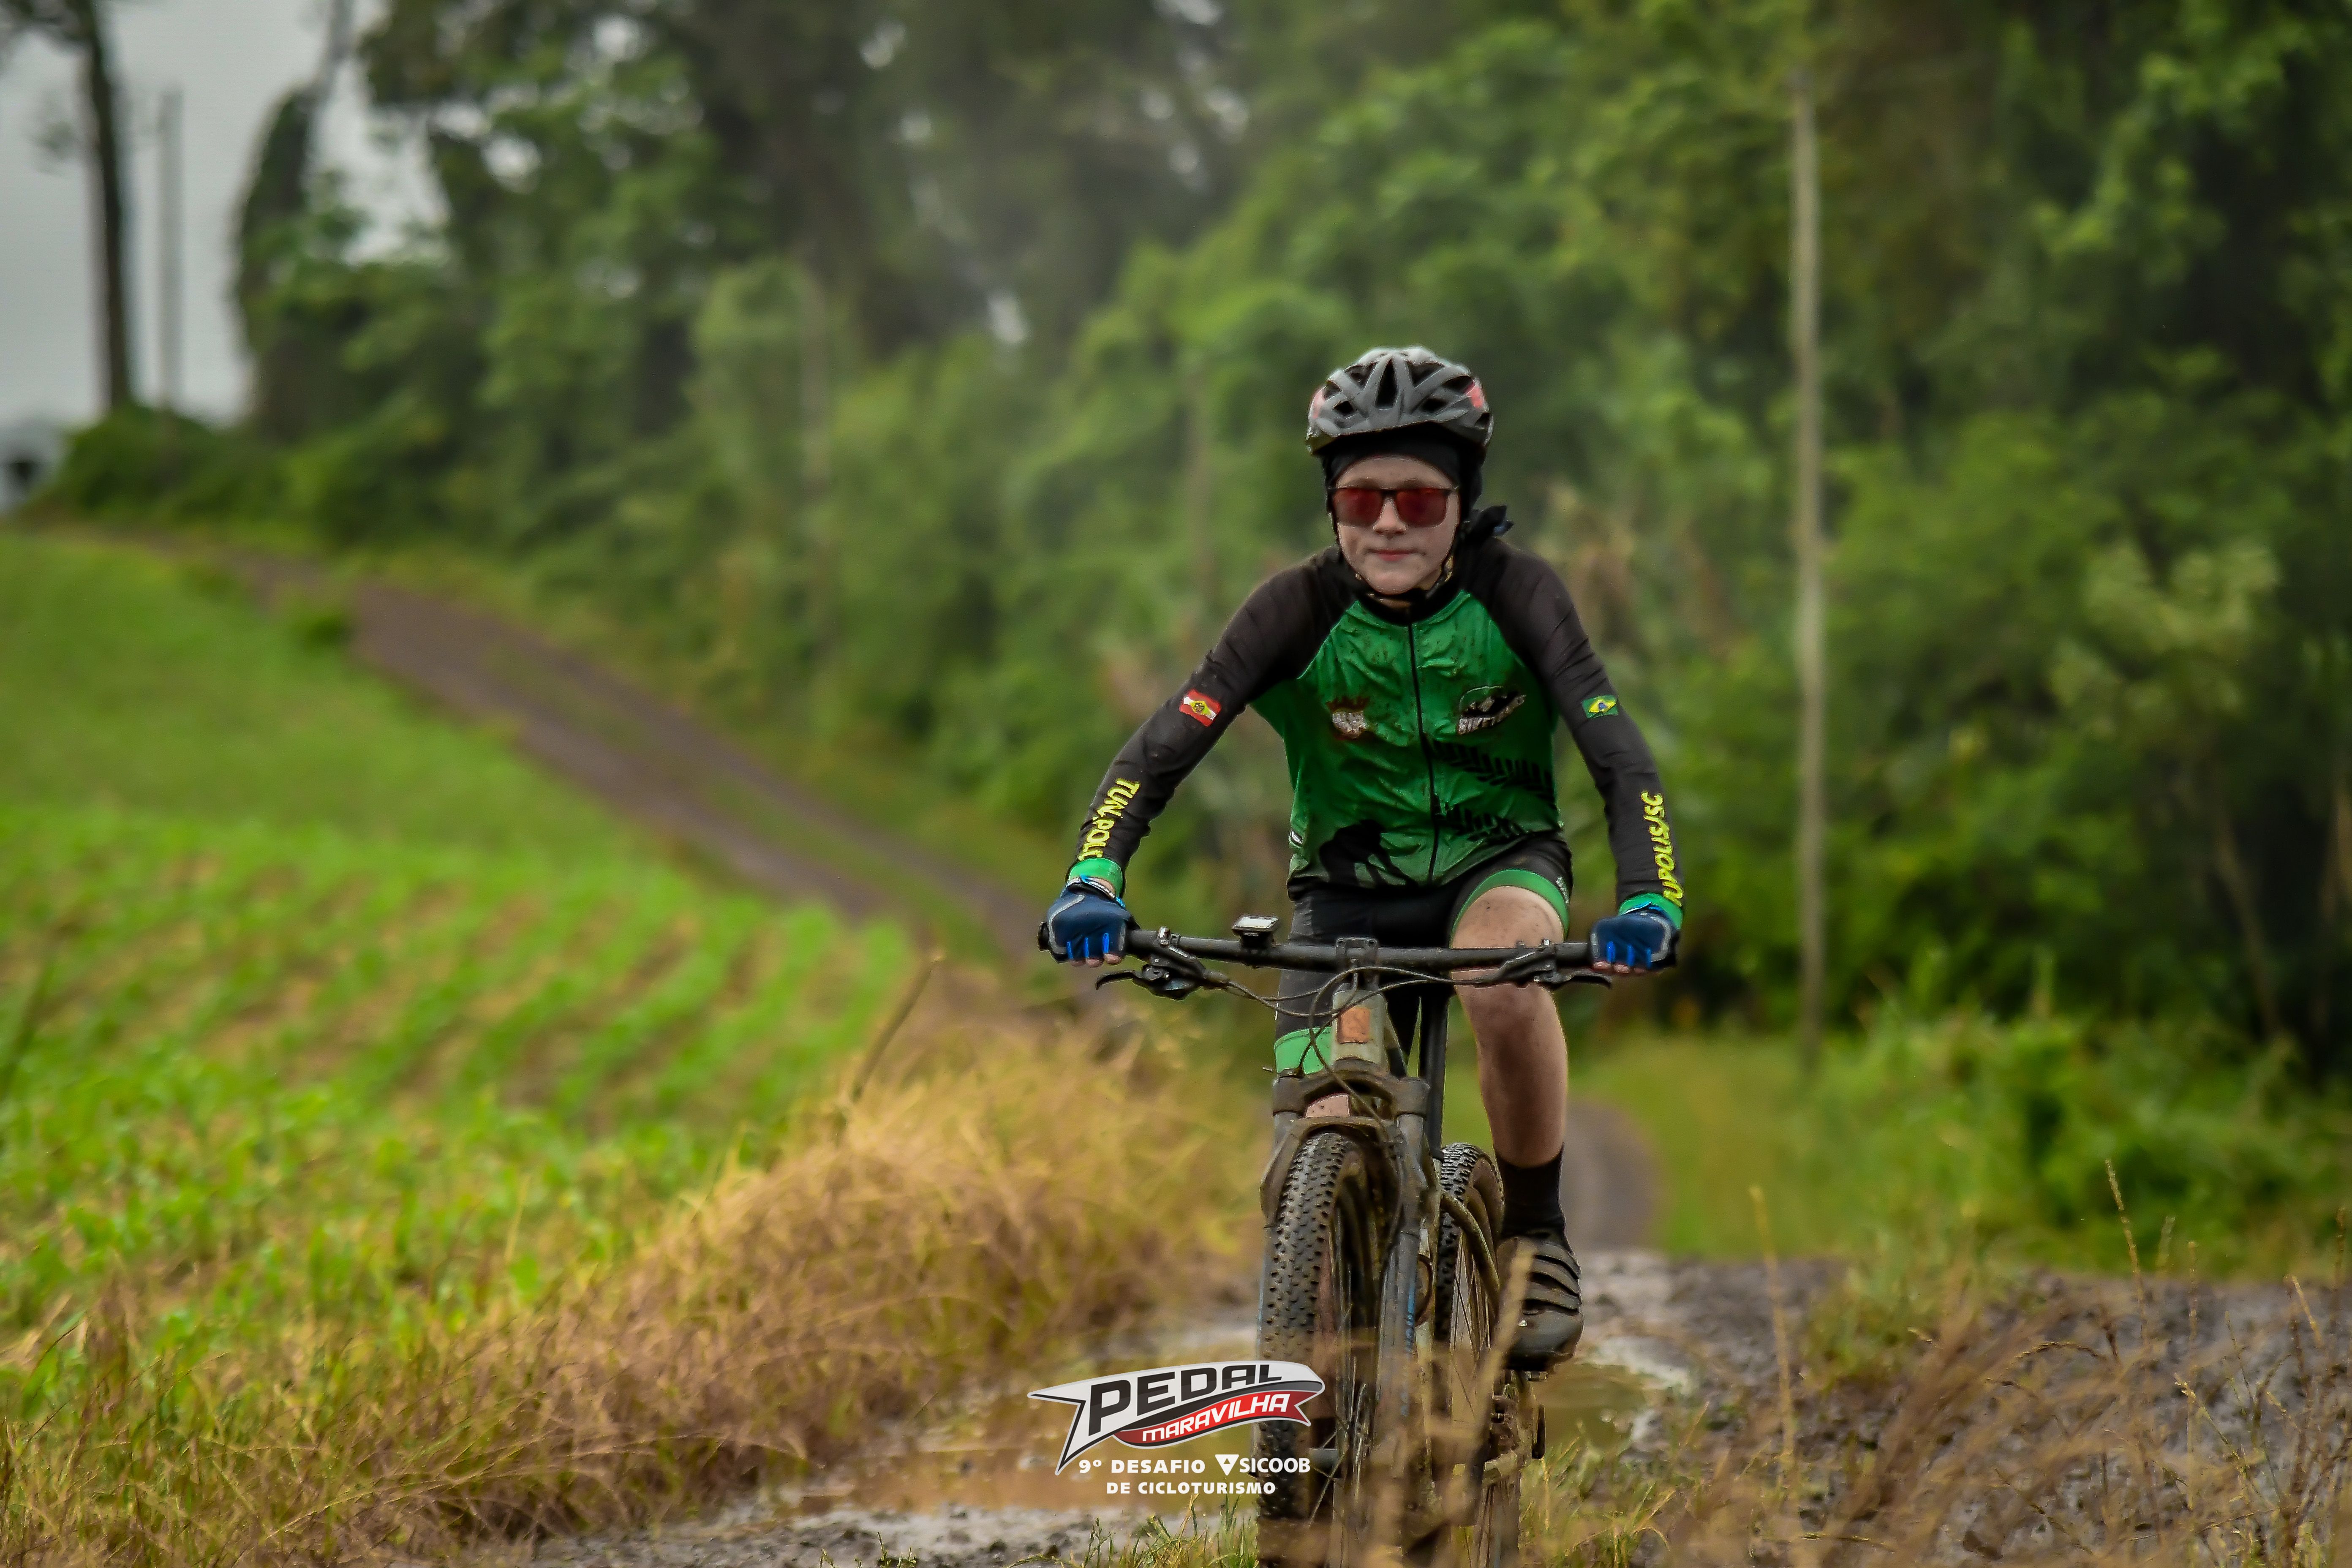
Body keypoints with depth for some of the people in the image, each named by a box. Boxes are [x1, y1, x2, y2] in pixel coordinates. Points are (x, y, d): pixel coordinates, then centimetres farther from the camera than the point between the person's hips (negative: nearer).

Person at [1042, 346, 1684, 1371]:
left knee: (1504, 975, -37)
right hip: (1349, 885, 1)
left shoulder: (1512, 593, -18)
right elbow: (1162, 748, -26)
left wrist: (1648, 901, -43)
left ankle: (1535, 1238, -16)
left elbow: (1618, 755, -25)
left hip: (1497, 861, -1)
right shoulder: (1303, 608, -18)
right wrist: (1092, 882, -43)